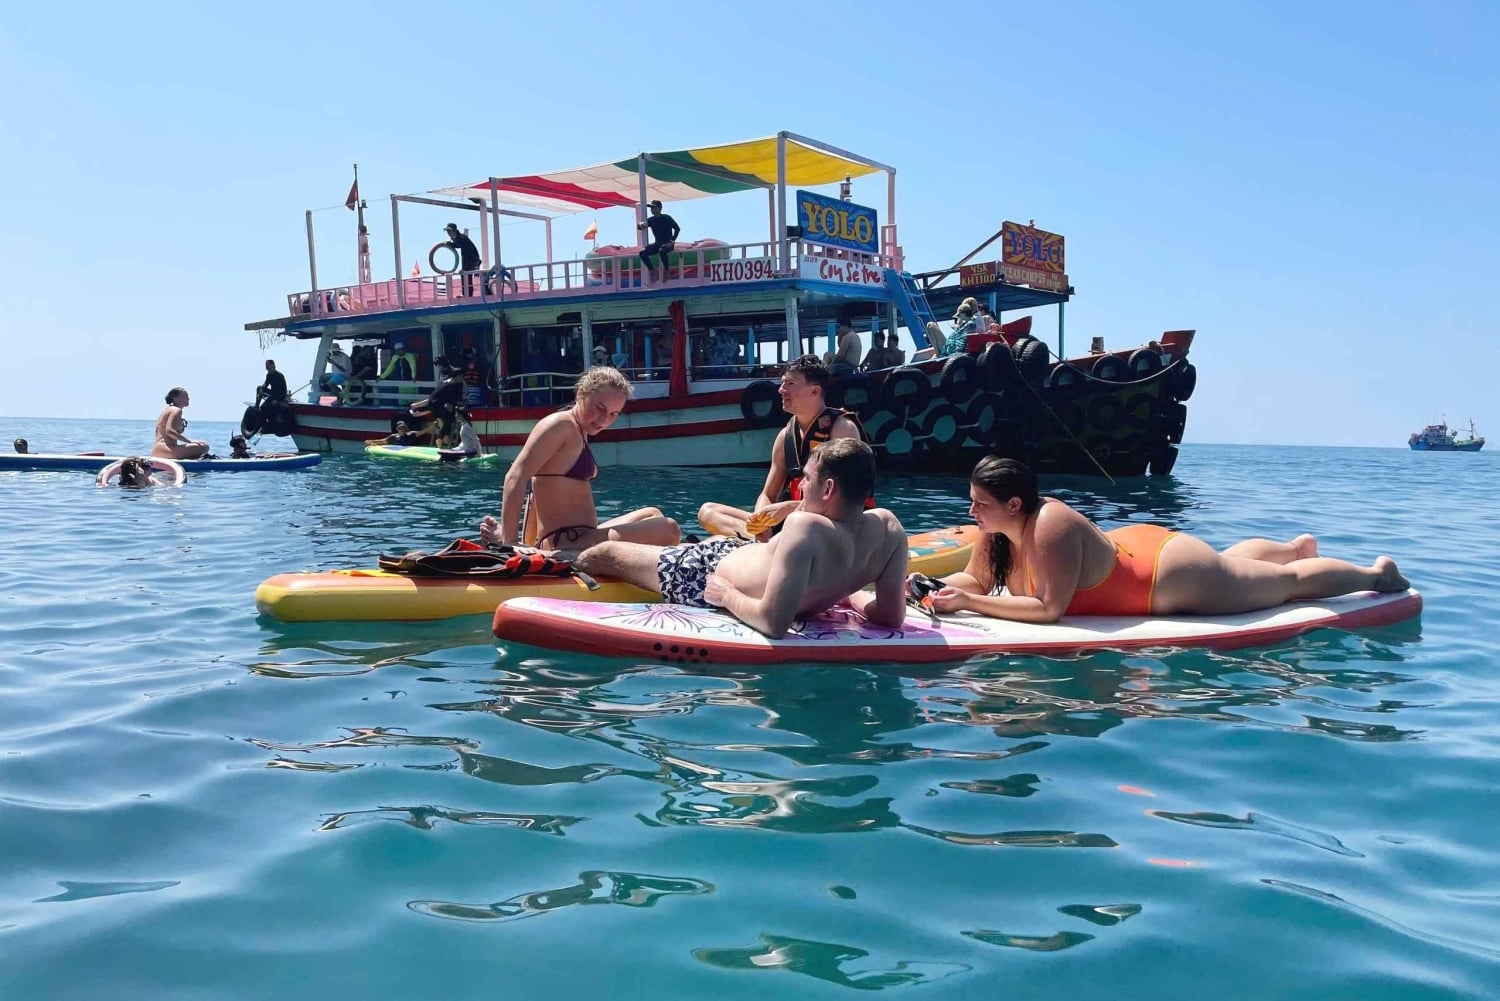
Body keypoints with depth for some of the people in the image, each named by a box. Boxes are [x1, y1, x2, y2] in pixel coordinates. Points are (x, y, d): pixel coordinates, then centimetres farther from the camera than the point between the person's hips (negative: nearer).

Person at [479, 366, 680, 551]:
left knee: (651, 514, 28)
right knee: (668, 529, -21)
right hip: (565, 545, -11)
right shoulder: (561, 424, -11)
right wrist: (509, 543, -25)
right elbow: (516, 477, -21)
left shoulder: (580, 432, 18)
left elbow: (541, 488, 20)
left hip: (579, 538, 11)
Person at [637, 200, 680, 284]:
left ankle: (666, 270, -20)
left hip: (667, 244, -5)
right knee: (642, 252, -19)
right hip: (657, 244, 5)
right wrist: (640, 225, -24)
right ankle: (651, 270, -7)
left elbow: (677, 228, -7)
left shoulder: (667, 218, -8)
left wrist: (672, 241, -16)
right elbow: (639, 226, 2)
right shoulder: (651, 220, 4)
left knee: (662, 251, -41)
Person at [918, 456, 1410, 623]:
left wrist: (967, 603, -41)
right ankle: (1297, 546, 65)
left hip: (1176, 577, -8)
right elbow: (975, 580, -6)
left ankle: (1377, 571, 40)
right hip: (1137, 548, 8)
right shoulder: (998, 529, -14)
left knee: (1288, 582, 16)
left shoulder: (1049, 526, -38)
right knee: (1228, 559, 37)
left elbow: (1049, 608, -41)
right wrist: (939, 588, -26)